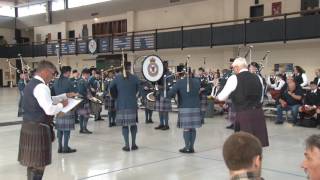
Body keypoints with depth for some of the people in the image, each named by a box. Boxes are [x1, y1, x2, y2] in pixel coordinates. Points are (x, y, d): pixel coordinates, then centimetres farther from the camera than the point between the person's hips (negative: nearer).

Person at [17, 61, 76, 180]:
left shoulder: (31, 84, 14)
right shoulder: (41, 87, -18)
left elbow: (47, 100, 23)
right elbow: (50, 110, -27)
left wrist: (65, 96, 20)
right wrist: (62, 105, -9)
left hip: (29, 125, 10)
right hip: (38, 128, -10)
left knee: (32, 162, 17)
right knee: (39, 164, -1)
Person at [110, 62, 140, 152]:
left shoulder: (117, 78, -1)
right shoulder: (134, 78, -3)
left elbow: (111, 88, 0)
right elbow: (140, 88, -3)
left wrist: (116, 97, 13)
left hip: (121, 105, 0)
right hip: (132, 104, 0)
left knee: (124, 125, 5)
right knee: (133, 123, 12)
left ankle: (127, 145, 4)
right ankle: (133, 144, 16)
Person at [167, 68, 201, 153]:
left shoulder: (179, 82, -9)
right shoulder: (197, 81, 2)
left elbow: (170, 93, -14)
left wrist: (172, 96, 5)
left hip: (184, 108, -3)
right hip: (195, 108, 3)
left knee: (186, 128, 1)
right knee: (193, 128, 7)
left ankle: (187, 147, 4)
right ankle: (191, 147, 12)